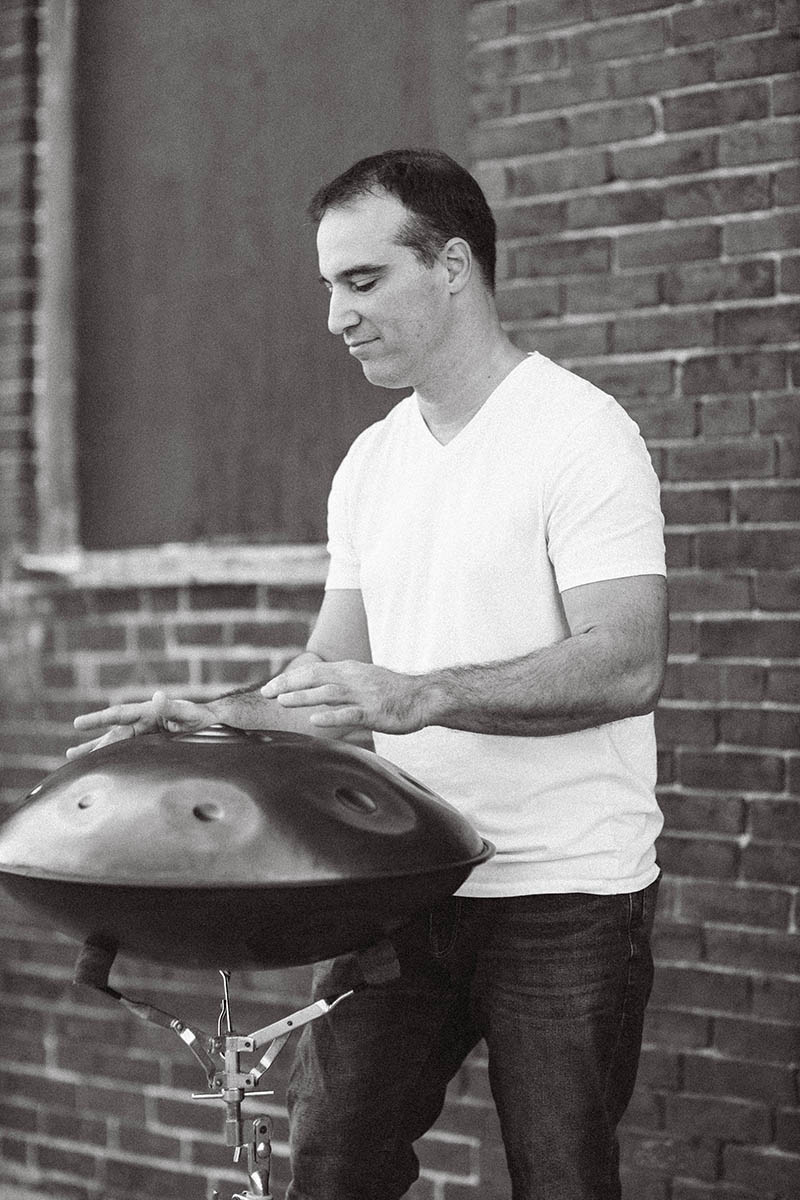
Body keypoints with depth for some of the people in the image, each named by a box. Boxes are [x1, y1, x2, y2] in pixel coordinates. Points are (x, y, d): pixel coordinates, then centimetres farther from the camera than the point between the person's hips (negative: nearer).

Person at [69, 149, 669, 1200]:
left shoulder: (580, 435, -10)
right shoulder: (372, 463, 13)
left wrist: (422, 696, -29)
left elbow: (628, 665, -20)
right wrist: (214, 717, -2)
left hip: (563, 895, -6)